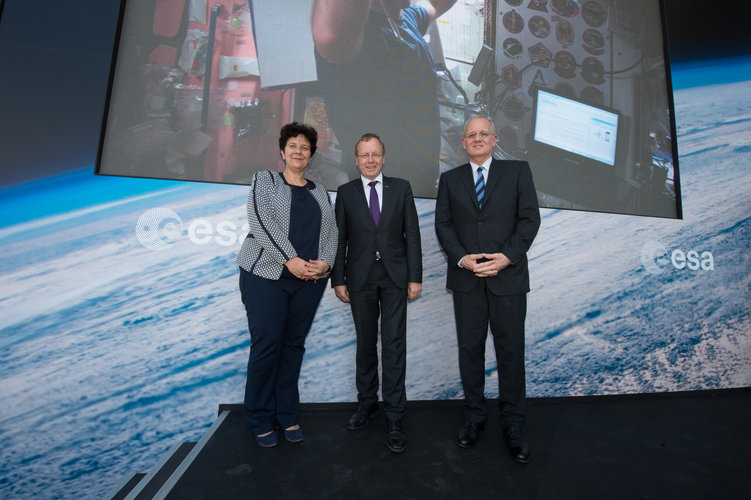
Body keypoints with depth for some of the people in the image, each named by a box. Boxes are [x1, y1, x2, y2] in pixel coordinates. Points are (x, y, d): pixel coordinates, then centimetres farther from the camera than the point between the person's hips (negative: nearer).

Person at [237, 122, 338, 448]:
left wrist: (326, 262, -8)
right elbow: (261, 221, -8)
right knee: (267, 346, -1)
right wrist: (290, 259, -17)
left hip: (310, 280, 3)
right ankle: (260, 421, 18)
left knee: (294, 345, 7)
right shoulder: (264, 180, 8)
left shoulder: (320, 192, 17)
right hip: (267, 275, -3)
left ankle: (287, 416, 22)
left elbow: (332, 231, 11)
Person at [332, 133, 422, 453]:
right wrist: (338, 279, 0)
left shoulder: (401, 188, 5)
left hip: (395, 277, -1)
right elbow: (340, 238, 5)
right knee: (365, 343, 12)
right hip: (360, 279, 1)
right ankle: (367, 402, 30)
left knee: (394, 345, -1)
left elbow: (412, 234, 2)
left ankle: (394, 417, 11)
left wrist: (415, 277, -3)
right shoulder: (346, 193, 6)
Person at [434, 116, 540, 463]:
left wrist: (507, 257, -13)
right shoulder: (450, 179, 12)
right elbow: (443, 224, 4)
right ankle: (474, 417, 26)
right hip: (466, 278, 2)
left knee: (511, 351, 6)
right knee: (469, 350, 9)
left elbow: (530, 218, 0)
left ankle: (512, 425, 23)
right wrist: (461, 258, -11)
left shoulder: (518, 171, 8)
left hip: (508, 276, -1)